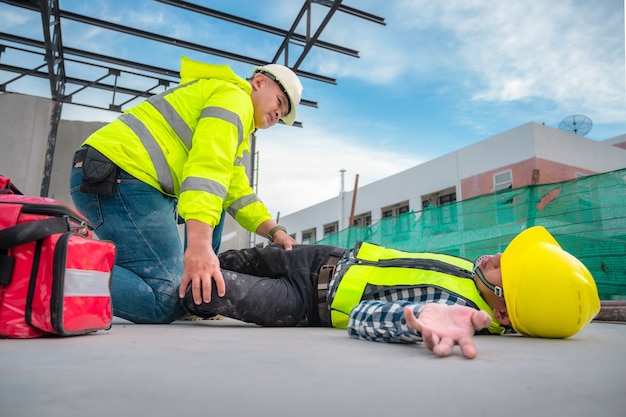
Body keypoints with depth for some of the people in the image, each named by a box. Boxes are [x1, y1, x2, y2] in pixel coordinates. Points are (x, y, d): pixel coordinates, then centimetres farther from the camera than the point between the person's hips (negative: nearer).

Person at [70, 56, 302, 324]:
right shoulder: (235, 97, -3)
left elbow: (237, 192, 23)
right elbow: (207, 170, -20)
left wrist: (275, 232, 11)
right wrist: (199, 246, -29)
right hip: (116, 177, -11)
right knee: (166, 302, -14)